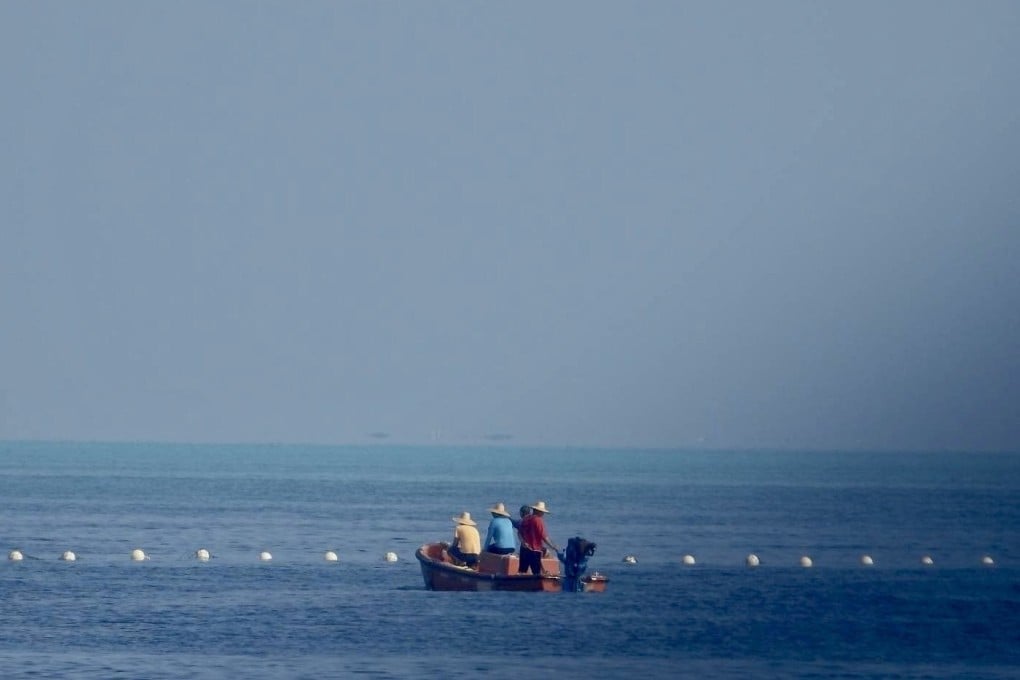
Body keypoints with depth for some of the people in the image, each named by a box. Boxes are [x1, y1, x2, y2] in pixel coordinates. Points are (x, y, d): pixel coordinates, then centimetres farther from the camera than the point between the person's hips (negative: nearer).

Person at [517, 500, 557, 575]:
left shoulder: (525, 519, 8)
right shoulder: (538, 520, -13)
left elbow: (520, 533, 11)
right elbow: (544, 536, -15)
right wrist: (553, 547, -7)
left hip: (524, 549, 7)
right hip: (534, 550, -7)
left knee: (522, 570, 9)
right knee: (536, 572, -4)